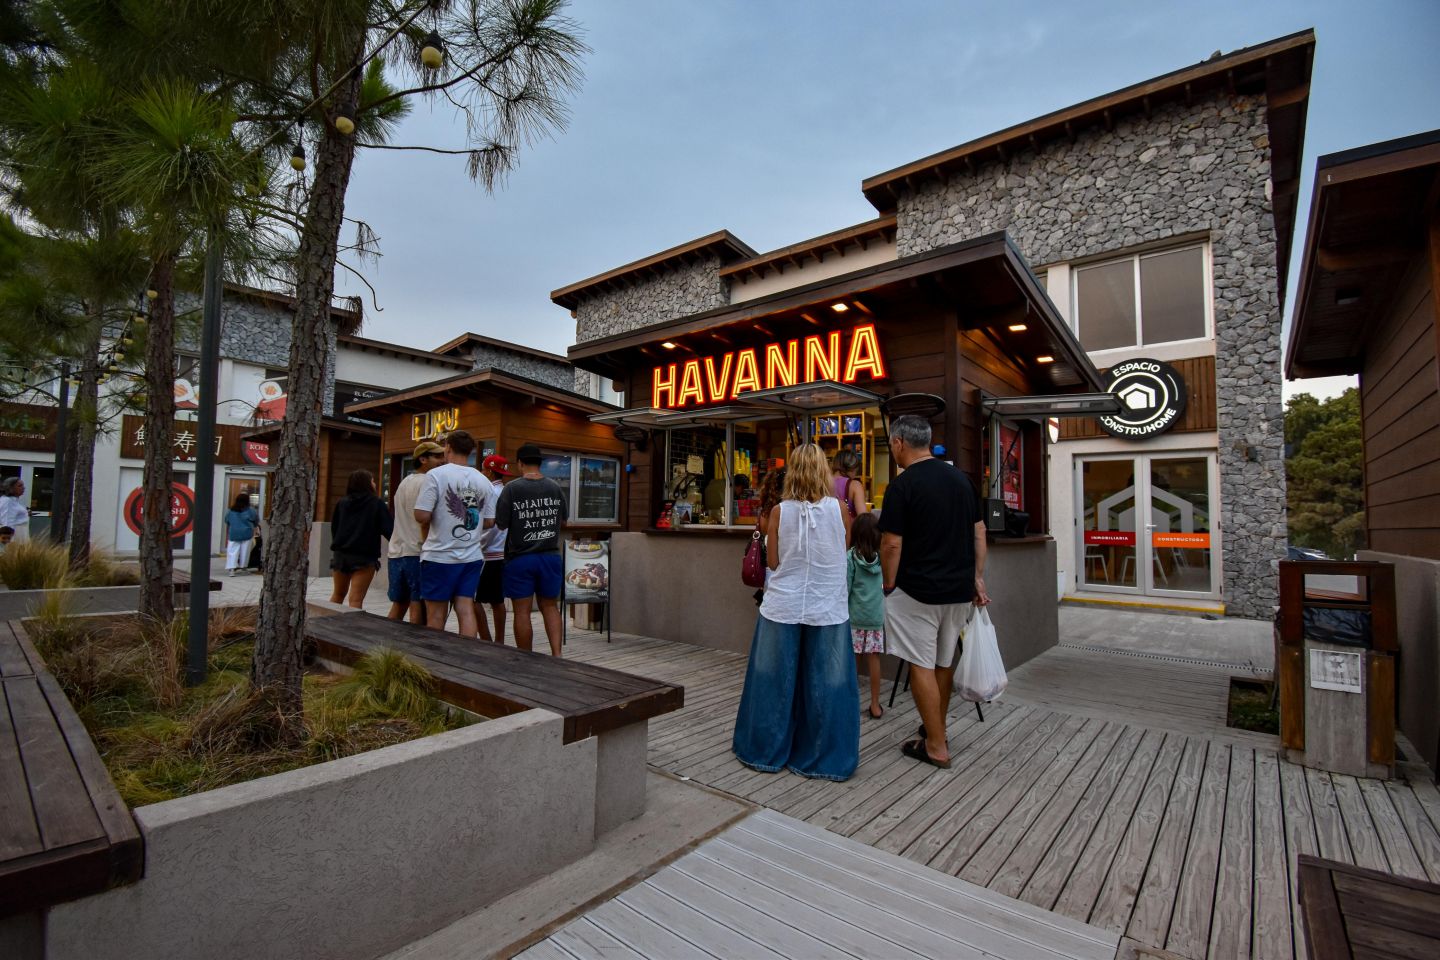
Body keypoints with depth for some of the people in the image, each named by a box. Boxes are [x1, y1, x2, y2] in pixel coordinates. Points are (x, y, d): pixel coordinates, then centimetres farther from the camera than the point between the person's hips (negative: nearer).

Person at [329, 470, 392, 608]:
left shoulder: (342, 502, 7)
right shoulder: (377, 503, -5)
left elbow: (334, 527, 15)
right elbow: (390, 529, -9)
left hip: (340, 553, 5)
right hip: (365, 556, -5)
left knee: (338, 594, 23)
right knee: (356, 599, -5)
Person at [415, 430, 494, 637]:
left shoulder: (436, 474, -9)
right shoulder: (484, 481, 5)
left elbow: (421, 515, -15)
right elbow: (489, 522, 7)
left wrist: (425, 533, 5)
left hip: (440, 555, -3)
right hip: (472, 557, 4)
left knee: (436, 614, 7)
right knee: (466, 610, 5)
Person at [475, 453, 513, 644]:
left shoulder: (491, 492, -13)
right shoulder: (506, 492, 12)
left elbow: (491, 525, -20)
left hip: (489, 554, -9)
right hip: (501, 553, 9)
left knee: (473, 599, -3)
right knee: (497, 600, 13)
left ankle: (486, 641, -2)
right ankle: (499, 642, 19)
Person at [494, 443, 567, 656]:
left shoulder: (512, 488, -10)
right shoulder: (555, 487, 2)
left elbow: (501, 524, -8)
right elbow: (563, 521, 12)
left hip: (520, 557, -3)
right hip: (551, 556, 3)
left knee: (522, 611, 6)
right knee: (550, 607, 13)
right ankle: (556, 654, 3)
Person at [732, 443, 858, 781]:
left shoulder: (780, 511, -6)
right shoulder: (838, 509, -6)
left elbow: (773, 561, -1)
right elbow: (845, 547, 7)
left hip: (783, 606, 1)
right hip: (827, 608, 0)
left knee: (775, 680, 13)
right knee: (824, 684, 11)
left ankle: (766, 750, 27)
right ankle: (822, 756, 22)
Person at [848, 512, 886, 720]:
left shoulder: (850, 557, -9)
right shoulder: (882, 556, 1)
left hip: (854, 616, -2)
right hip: (876, 616, 2)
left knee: (853, 660, 7)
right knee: (873, 659, 7)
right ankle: (875, 705, 15)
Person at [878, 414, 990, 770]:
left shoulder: (902, 486, -15)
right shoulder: (961, 478, 6)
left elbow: (892, 544, -15)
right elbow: (979, 532, 9)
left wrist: (889, 585, -2)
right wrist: (977, 578, 13)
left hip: (917, 591, -7)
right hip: (959, 589, 7)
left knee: (922, 665, 5)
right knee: (945, 663, 19)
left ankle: (936, 746, 12)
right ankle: (936, 729, 34)